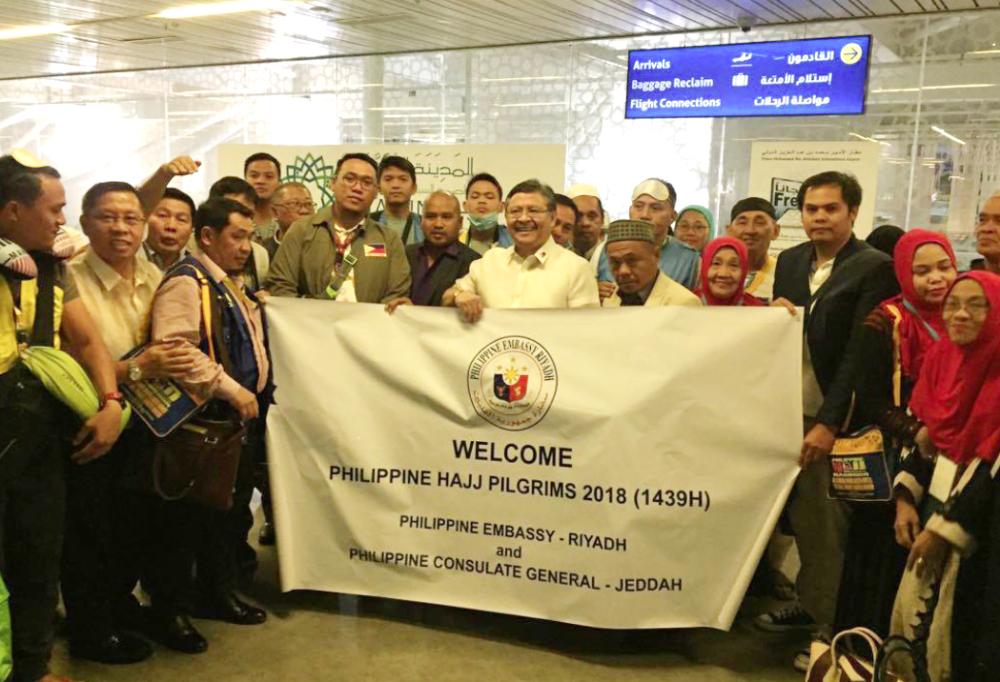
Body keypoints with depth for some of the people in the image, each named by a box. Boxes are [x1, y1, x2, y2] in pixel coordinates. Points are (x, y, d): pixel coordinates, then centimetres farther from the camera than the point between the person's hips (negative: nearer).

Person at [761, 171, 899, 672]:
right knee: (802, 515, 14)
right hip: (791, 410, 6)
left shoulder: (874, 267, -9)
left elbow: (861, 353, -14)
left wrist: (828, 423, -17)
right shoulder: (789, 261, 11)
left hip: (837, 418, -5)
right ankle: (809, 603, 30)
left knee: (830, 526, 0)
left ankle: (833, 626, 14)